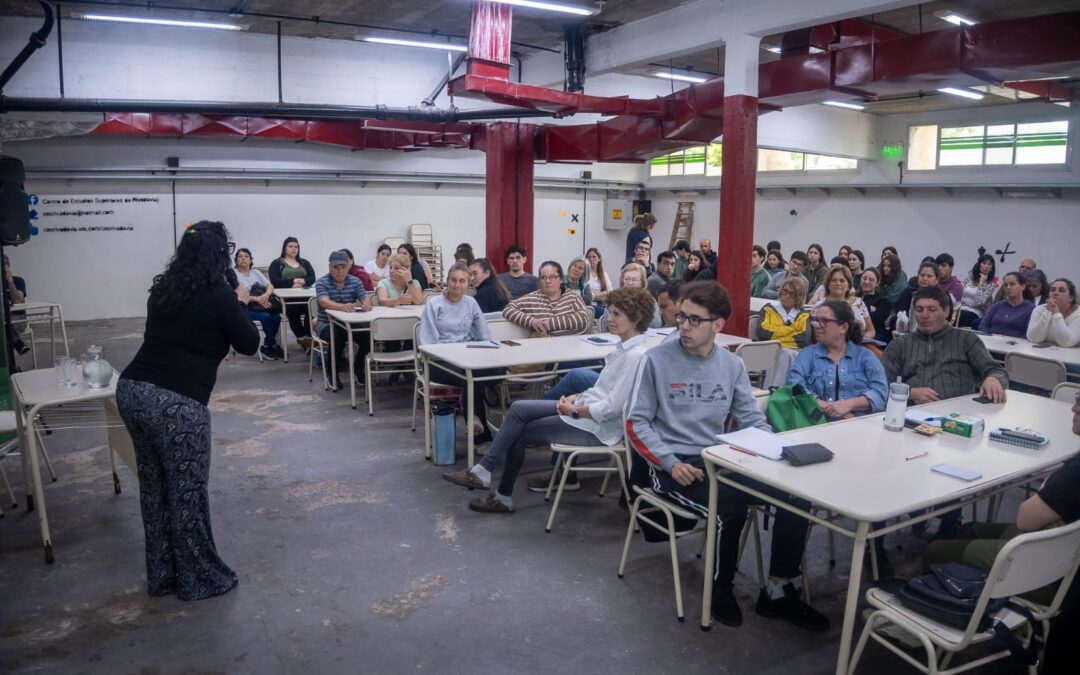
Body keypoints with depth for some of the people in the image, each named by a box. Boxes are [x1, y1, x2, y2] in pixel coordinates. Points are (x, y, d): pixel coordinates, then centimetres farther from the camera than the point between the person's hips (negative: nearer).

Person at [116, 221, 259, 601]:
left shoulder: (164, 288, 13)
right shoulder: (219, 295, -7)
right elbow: (249, 344, 3)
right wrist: (241, 305, 17)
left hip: (131, 390, 7)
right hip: (175, 402, -7)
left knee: (154, 486, 18)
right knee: (187, 492, 6)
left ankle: (161, 575, 31)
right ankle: (200, 580, 20)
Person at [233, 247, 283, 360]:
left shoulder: (256, 272, 16)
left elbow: (270, 286, 6)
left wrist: (266, 294, -18)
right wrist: (257, 299, -26)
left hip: (263, 305, 5)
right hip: (245, 308, -5)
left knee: (276, 316, -25)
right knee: (266, 316, -31)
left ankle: (267, 346, -5)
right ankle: (273, 346, -10)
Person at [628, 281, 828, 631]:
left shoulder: (732, 364, 7)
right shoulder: (657, 359, -7)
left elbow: (750, 418, 9)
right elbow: (637, 422, -6)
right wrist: (671, 462, -18)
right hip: (671, 465, -5)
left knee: (796, 494, -13)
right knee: (730, 509, -31)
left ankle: (778, 591, 4)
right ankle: (721, 589, 0)